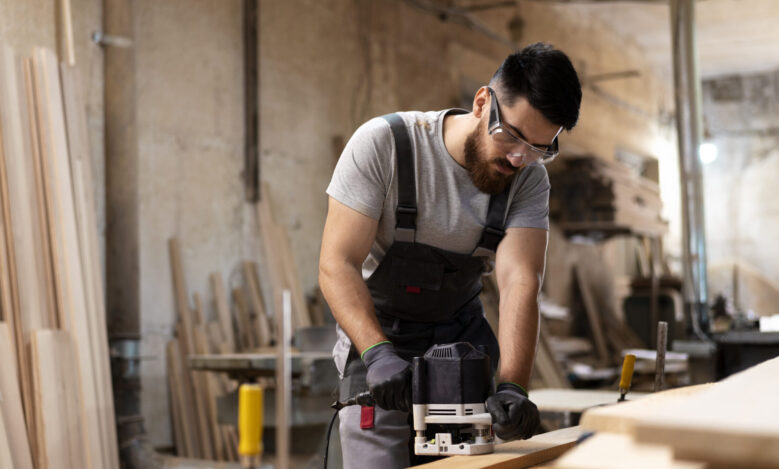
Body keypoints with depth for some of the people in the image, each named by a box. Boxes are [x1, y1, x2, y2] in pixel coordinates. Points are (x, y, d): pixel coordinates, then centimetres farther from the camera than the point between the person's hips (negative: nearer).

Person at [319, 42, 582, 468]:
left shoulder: (529, 179, -9)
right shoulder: (383, 144, -19)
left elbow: (519, 282, -21)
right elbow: (337, 264, -22)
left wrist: (512, 386, -36)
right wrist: (377, 352, -37)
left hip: (463, 339, 3)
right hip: (378, 340, -3)